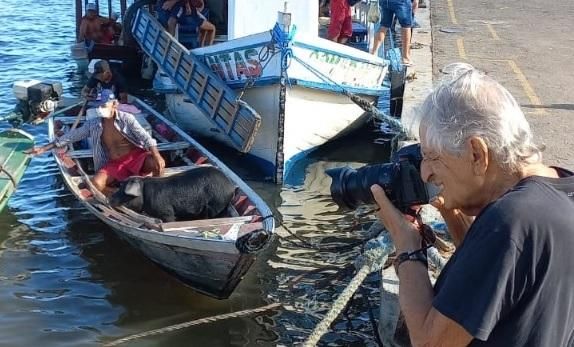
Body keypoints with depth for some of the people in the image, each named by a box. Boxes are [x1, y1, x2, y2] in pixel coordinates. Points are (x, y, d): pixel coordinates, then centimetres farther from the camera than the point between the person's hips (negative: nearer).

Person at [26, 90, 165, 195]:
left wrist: (156, 155, -31)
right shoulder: (93, 124, 1)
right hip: (114, 164, 3)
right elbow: (71, 136, 5)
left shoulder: (126, 118, -8)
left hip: (135, 156, -3)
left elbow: (144, 136, -14)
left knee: (157, 163, -33)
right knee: (96, 183, -26)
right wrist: (44, 148, 2)